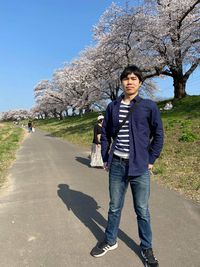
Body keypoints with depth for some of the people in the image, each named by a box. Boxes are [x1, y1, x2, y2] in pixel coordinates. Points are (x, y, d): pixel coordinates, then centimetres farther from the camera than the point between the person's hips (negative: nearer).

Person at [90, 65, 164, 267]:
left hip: (139, 166, -2)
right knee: (114, 207, 17)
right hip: (116, 165, 2)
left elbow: (158, 135, 2)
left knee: (142, 210, 11)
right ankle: (110, 241, 38)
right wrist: (105, 158, 6)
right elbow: (105, 134, 11)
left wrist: (151, 160, -1)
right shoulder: (112, 107, 4)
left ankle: (146, 247, 34)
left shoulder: (149, 106, -3)